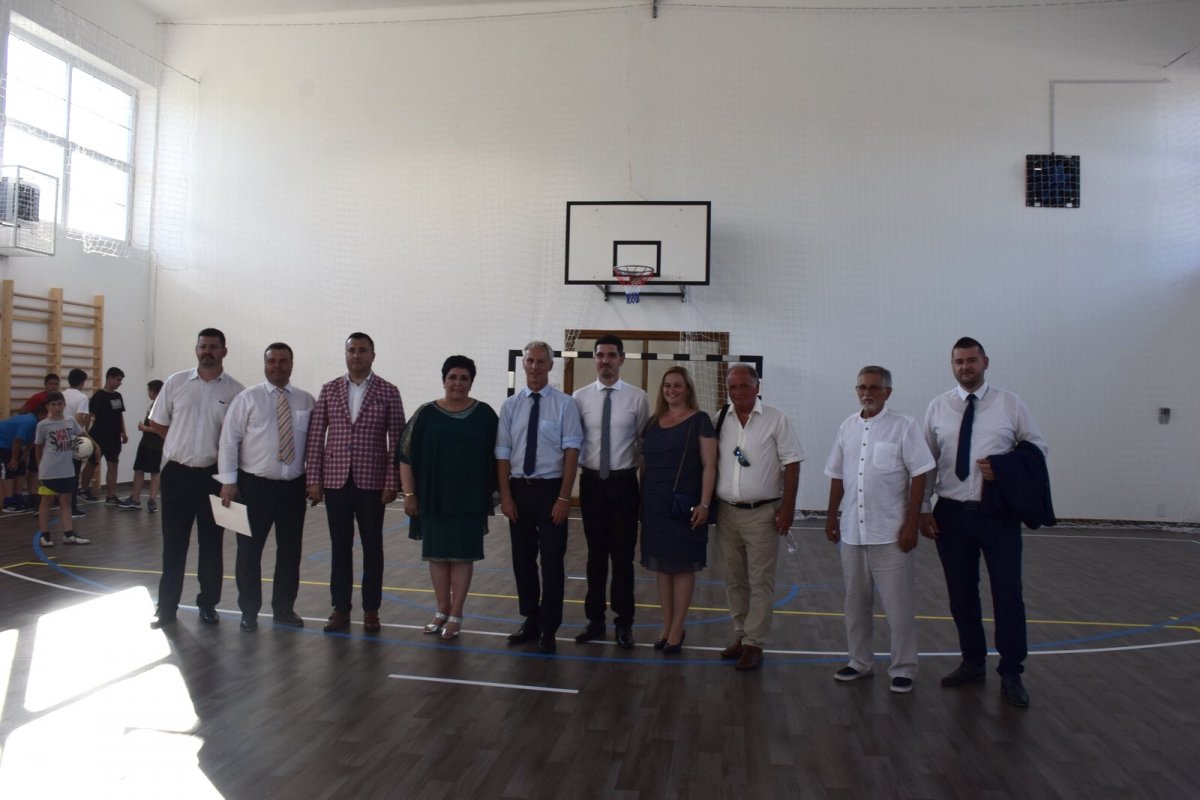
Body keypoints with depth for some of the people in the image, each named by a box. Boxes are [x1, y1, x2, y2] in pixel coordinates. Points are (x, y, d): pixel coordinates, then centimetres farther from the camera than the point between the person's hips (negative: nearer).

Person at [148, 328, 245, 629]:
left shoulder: (235, 391, -3)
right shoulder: (175, 383, 2)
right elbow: (158, 423, 11)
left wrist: (220, 455, -5)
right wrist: (183, 446, 6)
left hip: (214, 476, -1)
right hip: (177, 474, 1)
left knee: (211, 544, 9)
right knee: (173, 543, 8)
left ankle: (208, 604, 22)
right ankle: (167, 607, 17)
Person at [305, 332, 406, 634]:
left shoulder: (388, 393, -1)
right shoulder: (329, 390, 6)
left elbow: (396, 441, -2)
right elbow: (315, 437, 5)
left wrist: (392, 483, -7)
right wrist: (313, 479, 0)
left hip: (371, 481, -2)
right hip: (335, 480, 2)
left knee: (372, 548, 6)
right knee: (340, 547, 8)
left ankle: (371, 610, 17)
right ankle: (341, 609, 18)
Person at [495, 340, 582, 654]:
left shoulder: (565, 404, -6)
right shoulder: (510, 405, 4)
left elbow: (571, 452, -8)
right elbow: (503, 453, 4)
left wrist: (564, 498, -13)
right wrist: (505, 496, -3)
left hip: (551, 489, -3)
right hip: (519, 488, 4)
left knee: (552, 560, 3)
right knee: (522, 559, 12)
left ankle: (549, 630, 16)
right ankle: (530, 622, 29)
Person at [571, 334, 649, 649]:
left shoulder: (637, 397, -3)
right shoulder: (580, 397, 1)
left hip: (624, 482, -1)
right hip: (591, 482, 1)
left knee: (623, 555, 5)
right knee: (596, 554, 12)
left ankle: (624, 623, 19)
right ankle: (595, 620, 24)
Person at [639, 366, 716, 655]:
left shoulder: (699, 421, -2)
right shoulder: (653, 422, 12)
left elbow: (709, 465, -7)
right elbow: (644, 463, 15)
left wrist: (704, 504, -14)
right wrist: (641, 501, 9)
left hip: (684, 506, -5)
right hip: (654, 506, 5)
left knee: (683, 566, 2)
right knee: (661, 566, 9)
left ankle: (677, 630, 10)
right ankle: (666, 626, 19)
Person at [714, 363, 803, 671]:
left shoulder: (775, 420, -5)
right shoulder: (721, 421, 6)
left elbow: (791, 464, -6)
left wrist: (787, 508, -11)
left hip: (763, 513, -4)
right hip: (727, 512, 4)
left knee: (760, 582, 0)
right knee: (734, 580, 13)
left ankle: (754, 644, 7)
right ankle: (740, 635, 25)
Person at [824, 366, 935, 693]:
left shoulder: (904, 426, -6)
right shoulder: (847, 427, 8)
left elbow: (919, 476, -8)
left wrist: (911, 524, -12)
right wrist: (832, 516, 12)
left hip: (891, 534, -5)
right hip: (852, 532, 5)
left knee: (897, 605, 2)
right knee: (856, 602, 14)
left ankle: (903, 668, 15)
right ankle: (860, 661, 28)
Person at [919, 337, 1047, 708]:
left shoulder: (1010, 404, 1)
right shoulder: (937, 407, 5)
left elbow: (1037, 445, 5)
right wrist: (924, 508, 0)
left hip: (999, 513, -2)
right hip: (951, 513, 2)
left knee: (1007, 593, 0)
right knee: (960, 593, 10)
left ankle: (1011, 674, 14)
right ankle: (973, 663, 27)